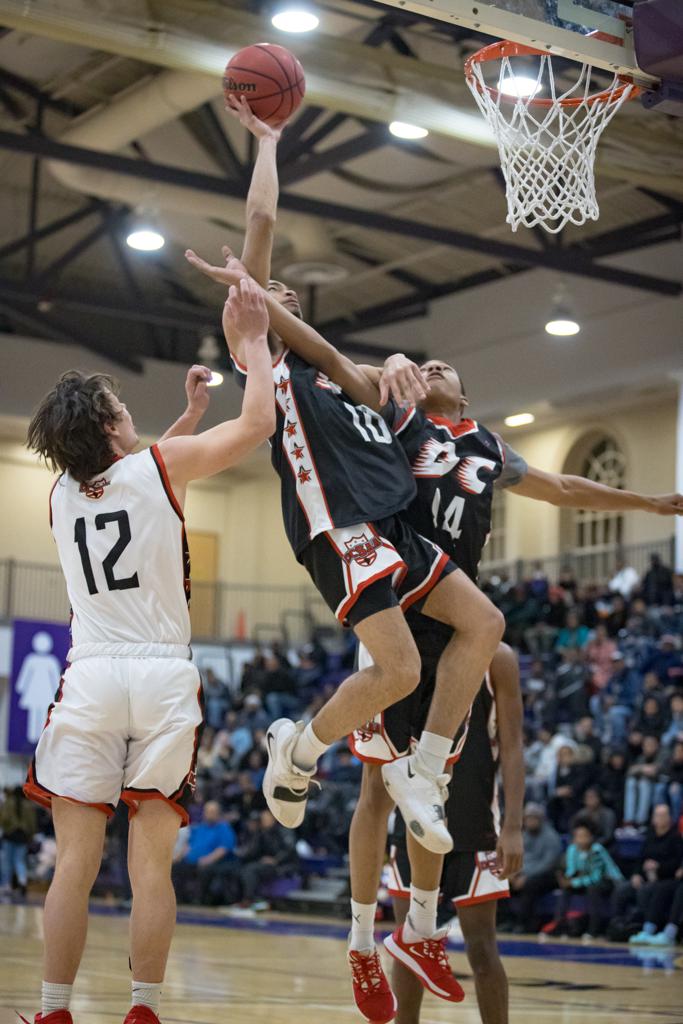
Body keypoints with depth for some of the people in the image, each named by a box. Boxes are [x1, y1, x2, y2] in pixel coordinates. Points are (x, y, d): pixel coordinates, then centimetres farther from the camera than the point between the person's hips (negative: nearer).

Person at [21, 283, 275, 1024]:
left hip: (89, 678, 3)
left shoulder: (61, 494, 15)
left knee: (75, 862, 2)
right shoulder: (162, 465, 0)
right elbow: (257, 423, 3)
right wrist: (253, 340, 14)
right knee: (151, 865, -1)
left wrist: (191, 409, 37)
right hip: (163, 680, -3)